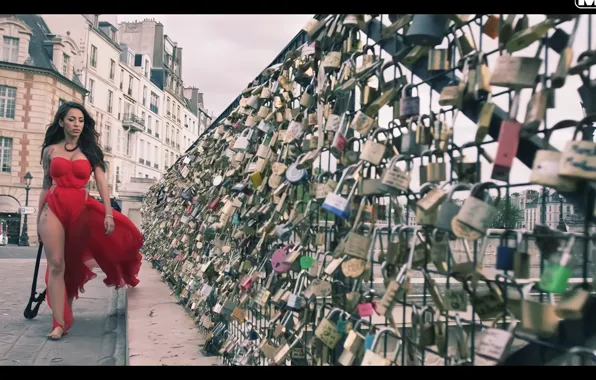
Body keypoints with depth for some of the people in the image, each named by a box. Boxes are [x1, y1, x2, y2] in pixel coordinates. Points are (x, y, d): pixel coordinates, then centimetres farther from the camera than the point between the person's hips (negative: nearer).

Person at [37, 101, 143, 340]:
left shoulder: (90, 150, 7)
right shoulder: (50, 150, 9)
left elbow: (102, 183, -1)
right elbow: (45, 185, 13)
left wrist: (109, 214, -13)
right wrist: (39, 218, 13)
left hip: (81, 208, 0)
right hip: (54, 208, 0)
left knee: (72, 263, 6)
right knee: (56, 265, -6)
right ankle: (59, 323, -5)